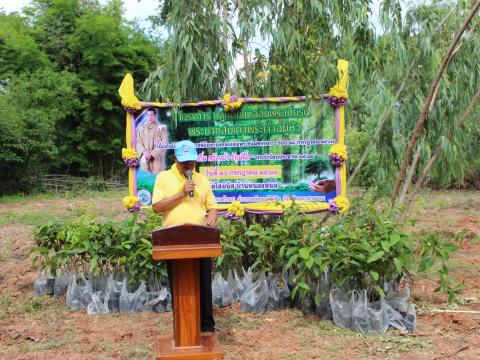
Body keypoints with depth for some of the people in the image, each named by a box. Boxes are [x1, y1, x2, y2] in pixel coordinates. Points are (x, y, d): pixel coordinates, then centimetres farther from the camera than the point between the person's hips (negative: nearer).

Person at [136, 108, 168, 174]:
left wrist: (152, 154, -11)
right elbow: (138, 142, 8)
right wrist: (144, 152, -11)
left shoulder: (161, 128, 3)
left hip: (157, 159, -3)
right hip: (144, 160, 3)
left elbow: (163, 144, -4)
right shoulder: (141, 129, 14)